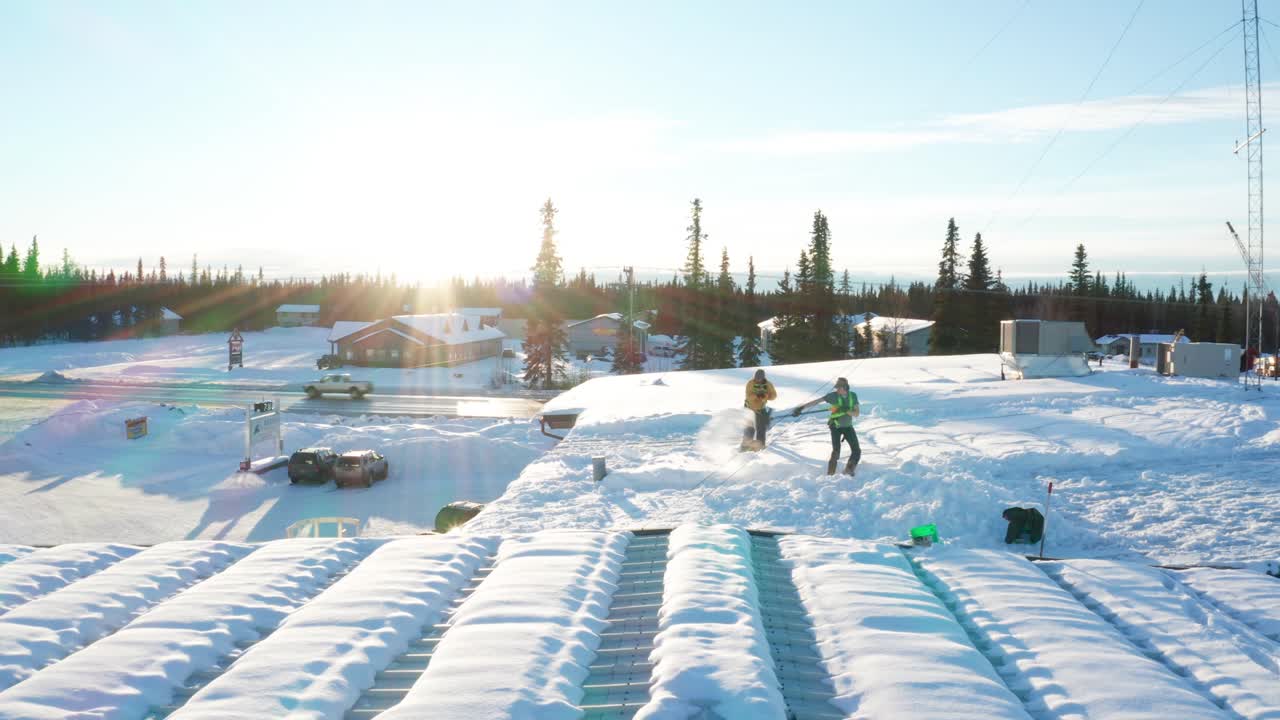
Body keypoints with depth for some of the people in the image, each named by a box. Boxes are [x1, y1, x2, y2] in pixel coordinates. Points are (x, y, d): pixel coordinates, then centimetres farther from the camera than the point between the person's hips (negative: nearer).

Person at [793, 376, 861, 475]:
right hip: (836, 427, -4)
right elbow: (816, 401, -18)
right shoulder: (833, 396, -15)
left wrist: (847, 411, -30)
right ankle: (830, 475, -5)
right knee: (836, 452, -17)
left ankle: (848, 472, 17)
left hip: (848, 426, 4)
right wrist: (801, 408, -25)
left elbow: (857, 413, -10)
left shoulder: (853, 396, -7)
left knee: (857, 451, -1)